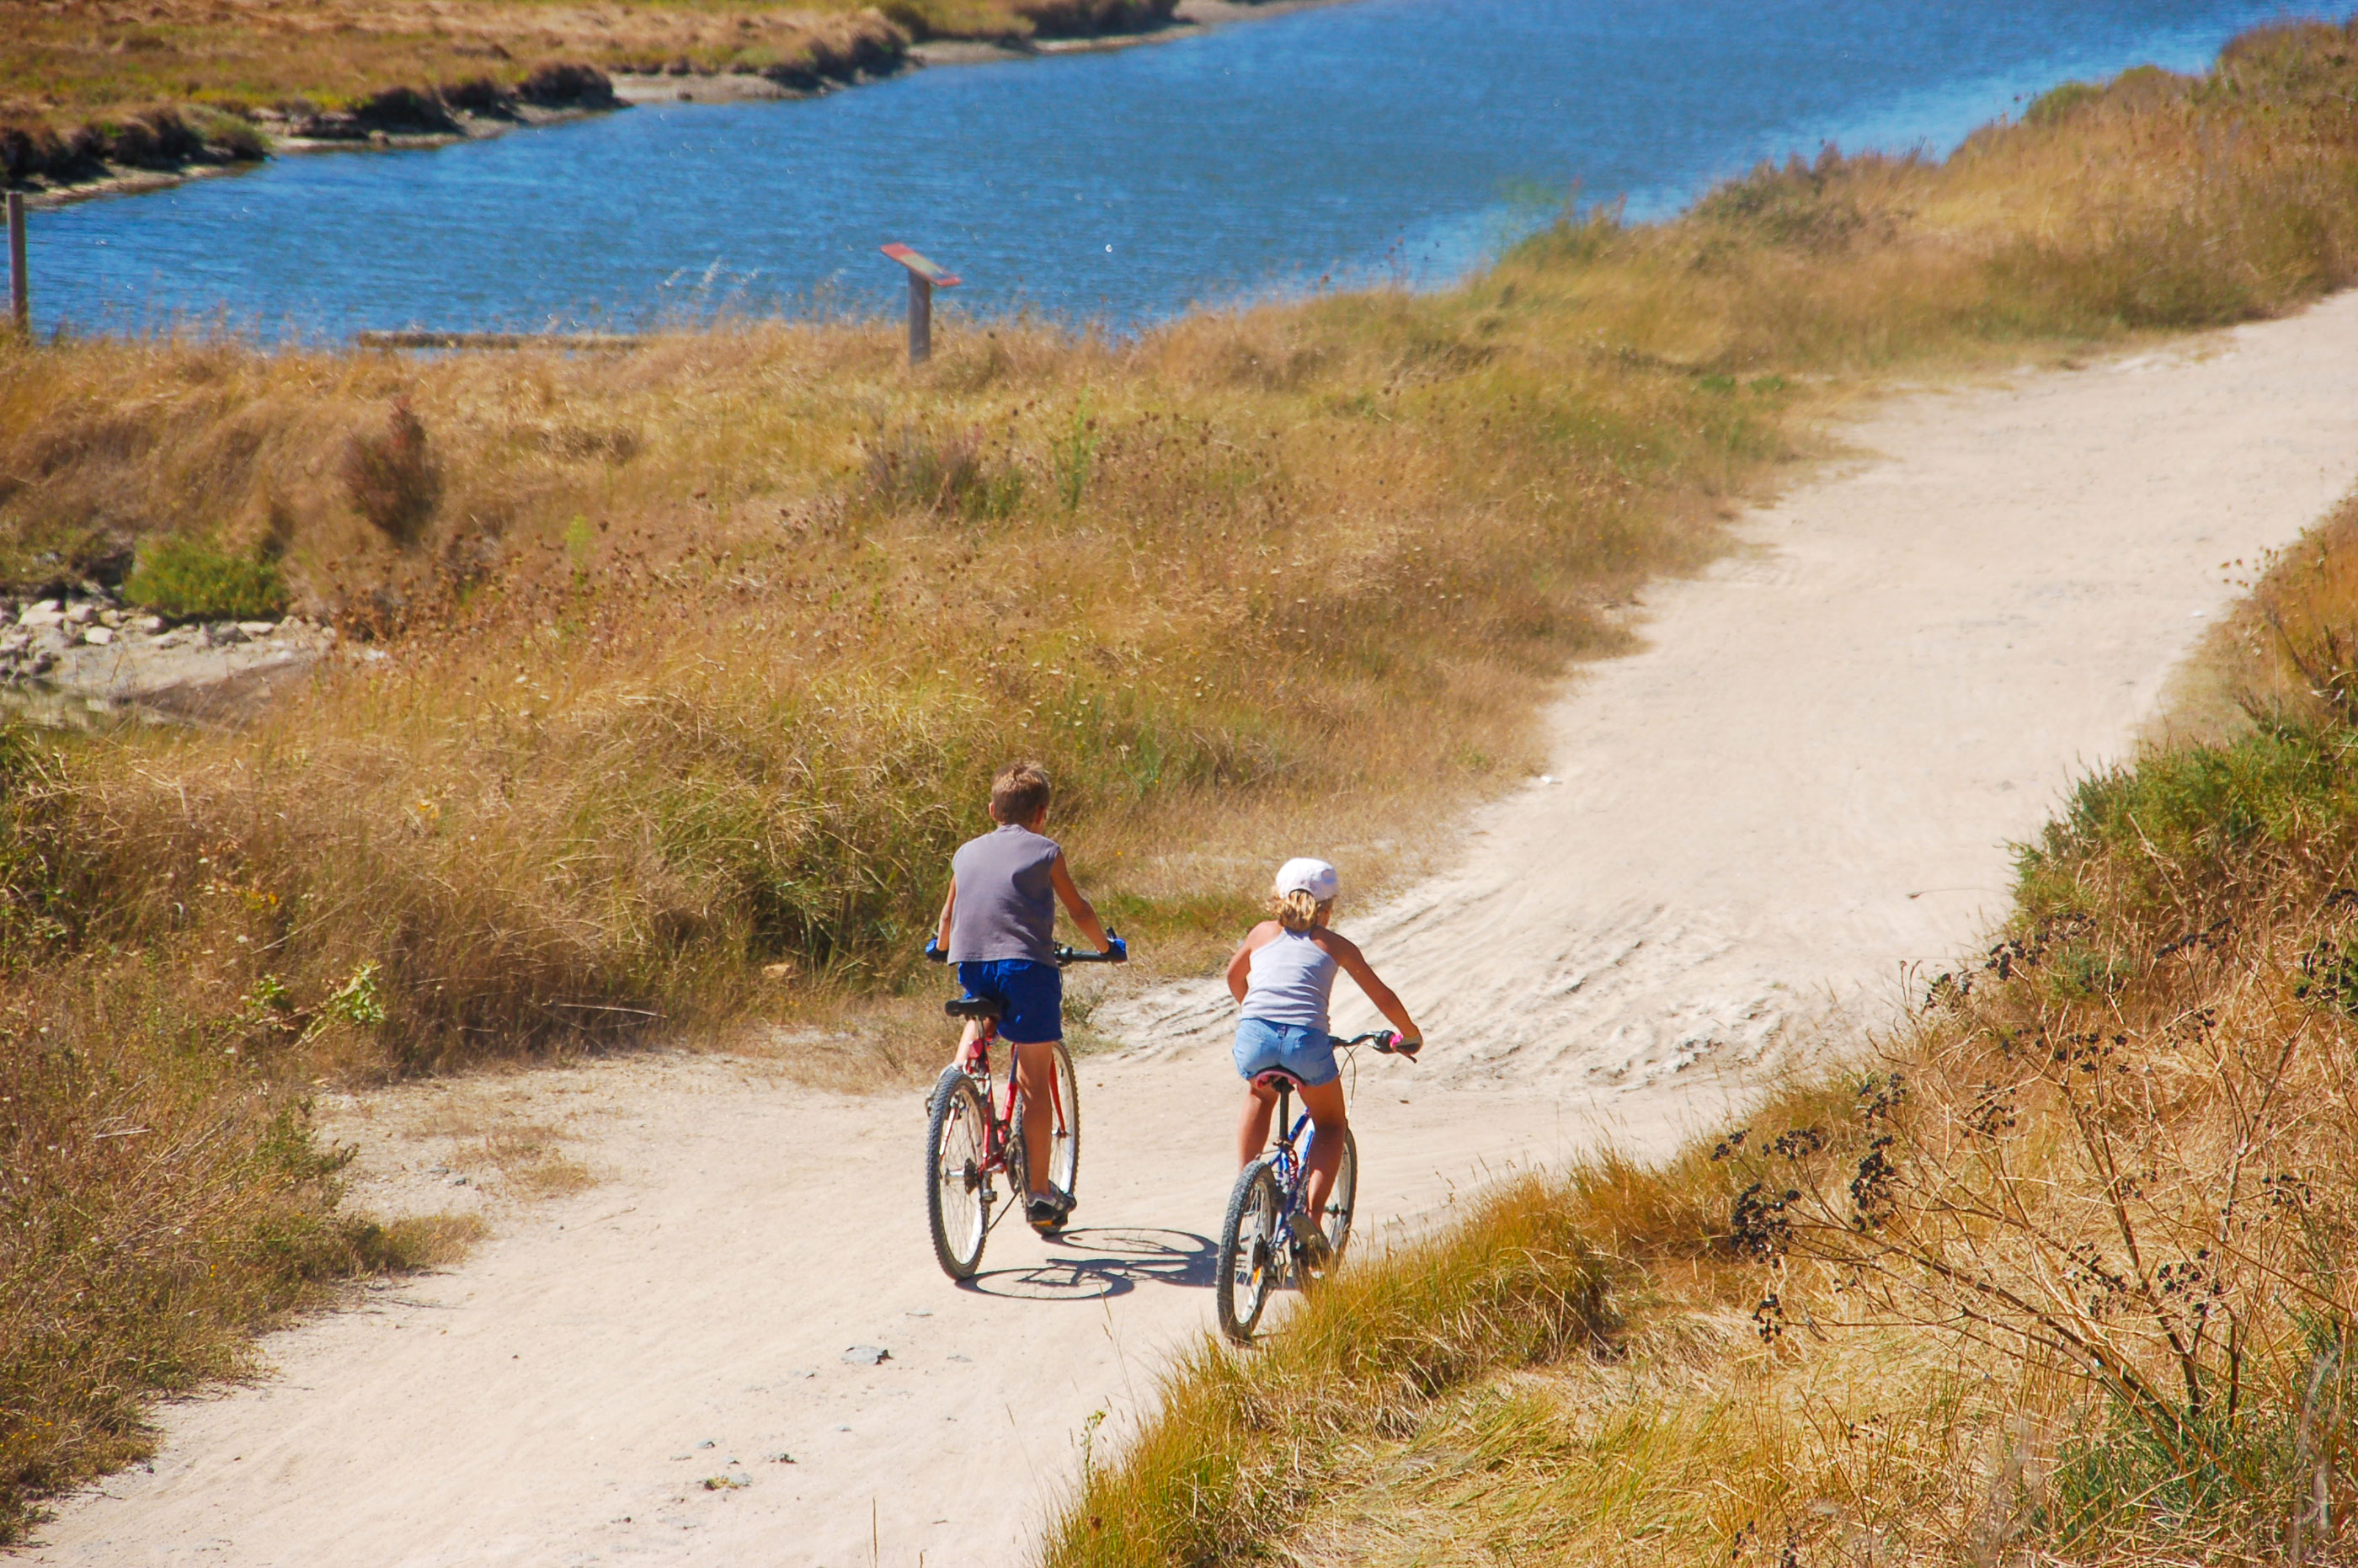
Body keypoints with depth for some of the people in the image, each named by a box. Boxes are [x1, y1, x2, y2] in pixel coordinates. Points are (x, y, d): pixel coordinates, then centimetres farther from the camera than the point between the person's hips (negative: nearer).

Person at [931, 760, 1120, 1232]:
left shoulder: (967, 853, 16)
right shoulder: (1045, 852, 5)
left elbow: (948, 915, 26)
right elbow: (1079, 910, 10)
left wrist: (942, 946, 46)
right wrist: (1105, 944, 28)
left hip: (971, 964, 4)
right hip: (1027, 964, -4)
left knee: (978, 1018, 38)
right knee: (1034, 1081, 1)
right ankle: (1039, 1193, 2)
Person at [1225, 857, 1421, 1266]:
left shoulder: (1262, 934, 26)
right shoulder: (1334, 945, 20)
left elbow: (1234, 977, 43)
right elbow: (1382, 997, 24)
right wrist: (1410, 1036, 41)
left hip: (1254, 1035, 2)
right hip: (1306, 1040, -2)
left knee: (1259, 1096, 37)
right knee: (1331, 1124, 23)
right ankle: (1310, 1216, 4)